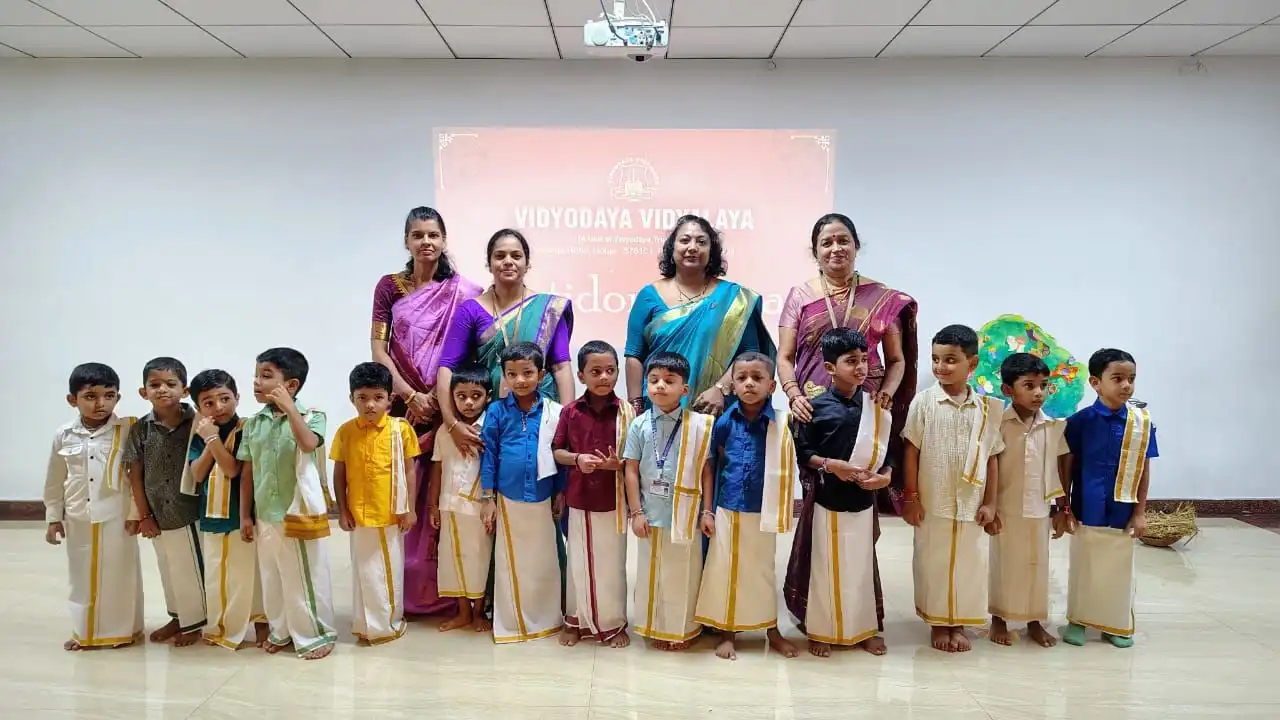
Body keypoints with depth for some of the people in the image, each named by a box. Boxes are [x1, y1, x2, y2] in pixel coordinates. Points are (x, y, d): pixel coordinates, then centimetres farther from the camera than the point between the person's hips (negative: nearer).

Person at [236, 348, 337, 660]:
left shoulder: (310, 416, -9)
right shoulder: (253, 423, 5)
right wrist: (245, 515, 7)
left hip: (300, 514, -5)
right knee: (272, 578, 17)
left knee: (306, 578, 4)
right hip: (266, 516, 5)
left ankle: (316, 634, 20)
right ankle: (281, 631, 34)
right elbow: (247, 473, 8)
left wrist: (288, 408, -27)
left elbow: (308, 444, -31)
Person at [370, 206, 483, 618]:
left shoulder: (461, 292, 2)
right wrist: (410, 395, -11)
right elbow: (378, 350, 0)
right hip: (400, 402, 1)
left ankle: (440, 591, 11)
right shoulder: (389, 286, 5)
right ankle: (401, 591, 13)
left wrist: (437, 397, -12)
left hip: (445, 404, -1)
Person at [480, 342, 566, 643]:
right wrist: (489, 499, -2)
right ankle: (511, 623, 24)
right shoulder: (496, 411, -5)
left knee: (544, 561, 12)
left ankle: (547, 619, 28)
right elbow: (488, 455, -2)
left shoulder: (554, 412, -5)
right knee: (510, 562, 10)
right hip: (508, 499, 0)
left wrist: (561, 494, 2)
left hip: (543, 499, 0)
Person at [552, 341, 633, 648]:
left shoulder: (626, 412, -7)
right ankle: (576, 620, 31)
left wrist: (617, 464, -21)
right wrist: (577, 458, -15)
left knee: (612, 563, 11)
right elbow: (557, 451, 4)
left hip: (613, 502, -1)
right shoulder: (570, 412, -4)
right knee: (578, 562, 14)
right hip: (579, 500, 1)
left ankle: (615, 623, 27)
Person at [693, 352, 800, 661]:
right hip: (727, 511, 1)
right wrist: (707, 511, 1)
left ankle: (772, 630, 33)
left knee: (763, 570, 15)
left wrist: (782, 512, -9)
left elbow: (785, 471, -3)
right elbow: (712, 467, 2)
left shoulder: (780, 425, -9)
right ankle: (727, 632, 26)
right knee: (725, 571, 10)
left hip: (762, 513, -1)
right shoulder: (724, 422, -6)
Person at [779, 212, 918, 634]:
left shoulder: (882, 298, 8)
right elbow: (784, 357, 3)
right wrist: (794, 395, -15)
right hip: (815, 416, 0)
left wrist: (887, 393, -10)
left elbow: (897, 360, 9)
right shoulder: (800, 296, 7)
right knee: (817, 507, 2)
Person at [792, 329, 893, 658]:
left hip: (863, 500, 3)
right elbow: (801, 451, -5)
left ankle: (864, 629, 29)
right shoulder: (817, 406, -9)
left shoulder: (876, 406, 1)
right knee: (826, 566, 7)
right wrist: (830, 465, -18)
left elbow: (888, 449, 7)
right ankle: (821, 631, 21)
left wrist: (886, 475, -10)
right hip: (828, 498, -3)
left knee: (862, 566, 13)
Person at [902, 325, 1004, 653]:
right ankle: (938, 622, 24)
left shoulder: (986, 408, 0)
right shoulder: (924, 402, -7)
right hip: (932, 503, -2)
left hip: (970, 504, 2)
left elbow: (992, 457, 5)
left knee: (967, 563, 10)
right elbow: (911, 452, -4)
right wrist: (910, 497, -6)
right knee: (933, 563, 8)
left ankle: (958, 622, 27)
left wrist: (989, 502, 3)